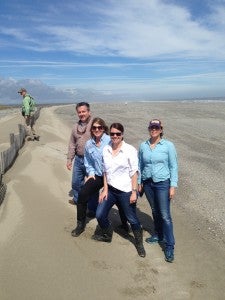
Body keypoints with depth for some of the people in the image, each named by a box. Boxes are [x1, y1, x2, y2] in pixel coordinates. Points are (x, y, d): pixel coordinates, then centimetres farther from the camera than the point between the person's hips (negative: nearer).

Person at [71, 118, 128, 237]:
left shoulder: (110, 141, -14)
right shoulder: (89, 144, 4)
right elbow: (88, 162, 16)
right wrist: (90, 172, 3)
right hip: (97, 176, 4)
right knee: (82, 195, -9)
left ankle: (125, 224, 34)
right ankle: (80, 224, 10)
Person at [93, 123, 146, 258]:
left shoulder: (130, 150, -12)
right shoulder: (106, 149, 2)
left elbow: (134, 172, -10)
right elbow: (105, 171, 8)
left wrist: (134, 192, -12)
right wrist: (105, 189, 4)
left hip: (125, 191, -5)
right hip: (110, 189, 5)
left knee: (132, 219, 6)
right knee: (100, 215, 8)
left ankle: (139, 244, 31)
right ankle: (107, 235, 38)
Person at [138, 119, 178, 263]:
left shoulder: (168, 145, -7)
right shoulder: (143, 146, 3)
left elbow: (173, 167, -5)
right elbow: (140, 165, 10)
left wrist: (173, 186, -9)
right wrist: (139, 183, 9)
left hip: (162, 183, -4)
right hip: (148, 183, 4)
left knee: (165, 215, -3)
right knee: (155, 211, 17)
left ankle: (169, 246, 8)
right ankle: (159, 235, 37)